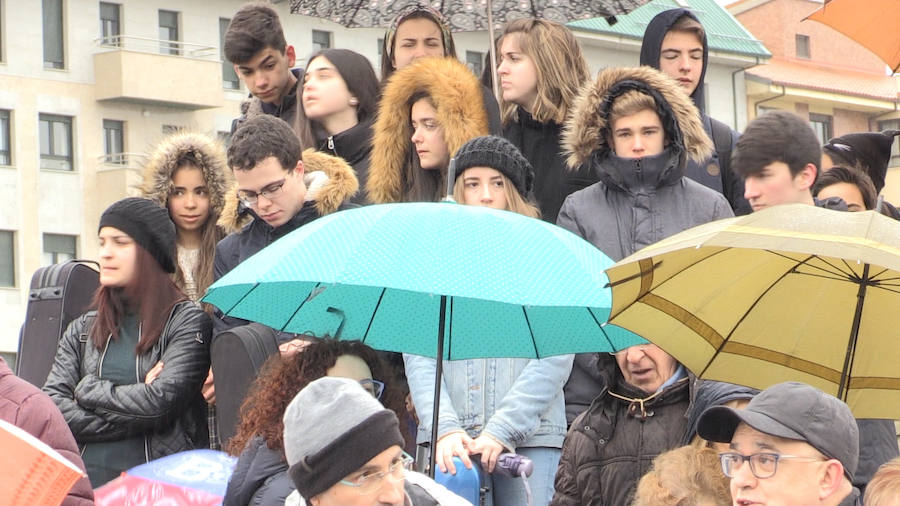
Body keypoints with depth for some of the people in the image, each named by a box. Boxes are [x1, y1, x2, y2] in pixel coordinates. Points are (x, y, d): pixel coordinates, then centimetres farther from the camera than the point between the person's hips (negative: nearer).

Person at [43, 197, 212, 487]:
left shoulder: (187, 321, 4)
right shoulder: (83, 330, 18)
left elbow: (161, 400, -9)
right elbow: (52, 407, 6)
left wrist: (88, 389, 4)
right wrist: (131, 415, -4)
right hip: (88, 482, 3)